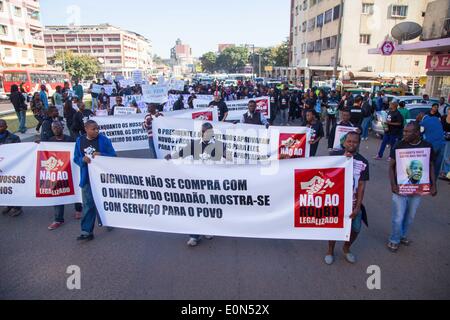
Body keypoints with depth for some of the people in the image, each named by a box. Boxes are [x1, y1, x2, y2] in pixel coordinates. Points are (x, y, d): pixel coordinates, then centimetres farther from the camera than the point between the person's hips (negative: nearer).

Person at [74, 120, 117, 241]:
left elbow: (113, 156, -7)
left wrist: (101, 155, -23)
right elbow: (76, 158, 7)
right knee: (88, 205, 2)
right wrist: (83, 159, -14)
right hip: (87, 178, 2)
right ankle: (87, 232, 8)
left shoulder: (104, 140, -9)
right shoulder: (80, 141, 2)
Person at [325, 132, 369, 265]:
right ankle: (330, 250, 32)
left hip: (353, 202, 2)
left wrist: (358, 206, -8)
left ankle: (346, 248, 36)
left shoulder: (363, 162, -4)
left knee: (356, 228, 7)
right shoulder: (335, 155, -7)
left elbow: (362, 185, -3)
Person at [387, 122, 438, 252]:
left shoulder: (427, 147, -5)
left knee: (410, 216, 18)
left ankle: (403, 236, 41)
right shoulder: (399, 146, -11)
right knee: (398, 217, 4)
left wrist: (433, 185, 0)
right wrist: (393, 184, -15)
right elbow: (391, 166, -5)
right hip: (400, 188, -2)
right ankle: (394, 240, 25)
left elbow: (431, 166, 6)